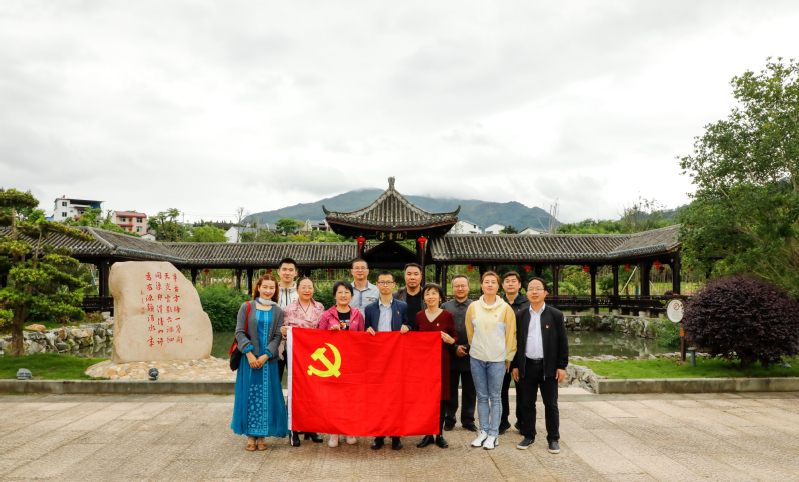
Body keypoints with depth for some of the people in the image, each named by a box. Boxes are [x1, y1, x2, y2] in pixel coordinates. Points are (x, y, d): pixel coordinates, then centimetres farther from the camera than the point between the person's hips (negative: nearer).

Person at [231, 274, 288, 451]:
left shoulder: (277, 311, 6)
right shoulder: (246, 307, 3)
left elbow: (278, 336, 0)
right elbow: (239, 332, -2)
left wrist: (265, 356, -11)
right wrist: (249, 353, -13)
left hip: (268, 360, 1)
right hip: (249, 359, -1)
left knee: (267, 396, 2)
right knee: (249, 395, 2)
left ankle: (262, 436, 13)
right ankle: (251, 435, 12)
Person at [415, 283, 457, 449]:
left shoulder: (447, 315, 0)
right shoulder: (419, 316, 7)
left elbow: (455, 336, 5)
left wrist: (450, 340, -16)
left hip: (442, 360, -2)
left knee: (441, 395, 3)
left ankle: (440, 434, 16)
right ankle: (427, 434, 15)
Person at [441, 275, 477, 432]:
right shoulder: (445, 307, 6)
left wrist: (468, 348, -8)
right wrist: (454, 348, -7)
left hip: (471, 355, 0)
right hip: (450, 355, 0)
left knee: (470, 391, 8)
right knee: (450, 390, 8)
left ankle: (468, 420, 20)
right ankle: (449, 419, 19)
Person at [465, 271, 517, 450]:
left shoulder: (505, 308, -3)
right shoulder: (473, 307, 3)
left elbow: (511, 334, 2)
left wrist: (509, 357, 4)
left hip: (497, 359, -2)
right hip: (477, 358, 2)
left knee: (495, 397, 3)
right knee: (482, 397, 9)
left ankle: (493, 434, 11)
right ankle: (483, 431, 19)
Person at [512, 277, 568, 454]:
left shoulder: (556, 315, 0)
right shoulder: (521, 316, 6)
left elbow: (562, 342, 0)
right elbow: (516, 341, 8)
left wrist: (562, 366, -5)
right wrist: (515, 365, 4)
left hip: (548, 367, -2)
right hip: (527, 367, 2)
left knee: (551, 405, 5)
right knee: (527, 404, 8)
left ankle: (553, 439, 16)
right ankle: (529, 436, 21)